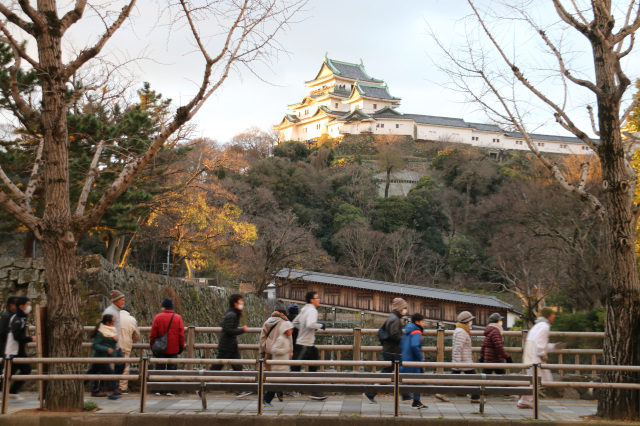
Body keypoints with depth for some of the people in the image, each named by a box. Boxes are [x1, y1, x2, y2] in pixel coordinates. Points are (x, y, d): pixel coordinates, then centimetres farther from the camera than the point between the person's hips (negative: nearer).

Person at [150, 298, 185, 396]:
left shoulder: (158, 317, -4)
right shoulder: (178, 318, 0)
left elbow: (153, 334, -3)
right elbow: (181, 334, 1)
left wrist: (152, 345, 8)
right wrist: (181, 346, 10)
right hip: (173, 349, 0)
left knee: (160, 369, 7)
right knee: (172, 369, 5)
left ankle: (159, 389, 7)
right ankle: (169, 390, 3)